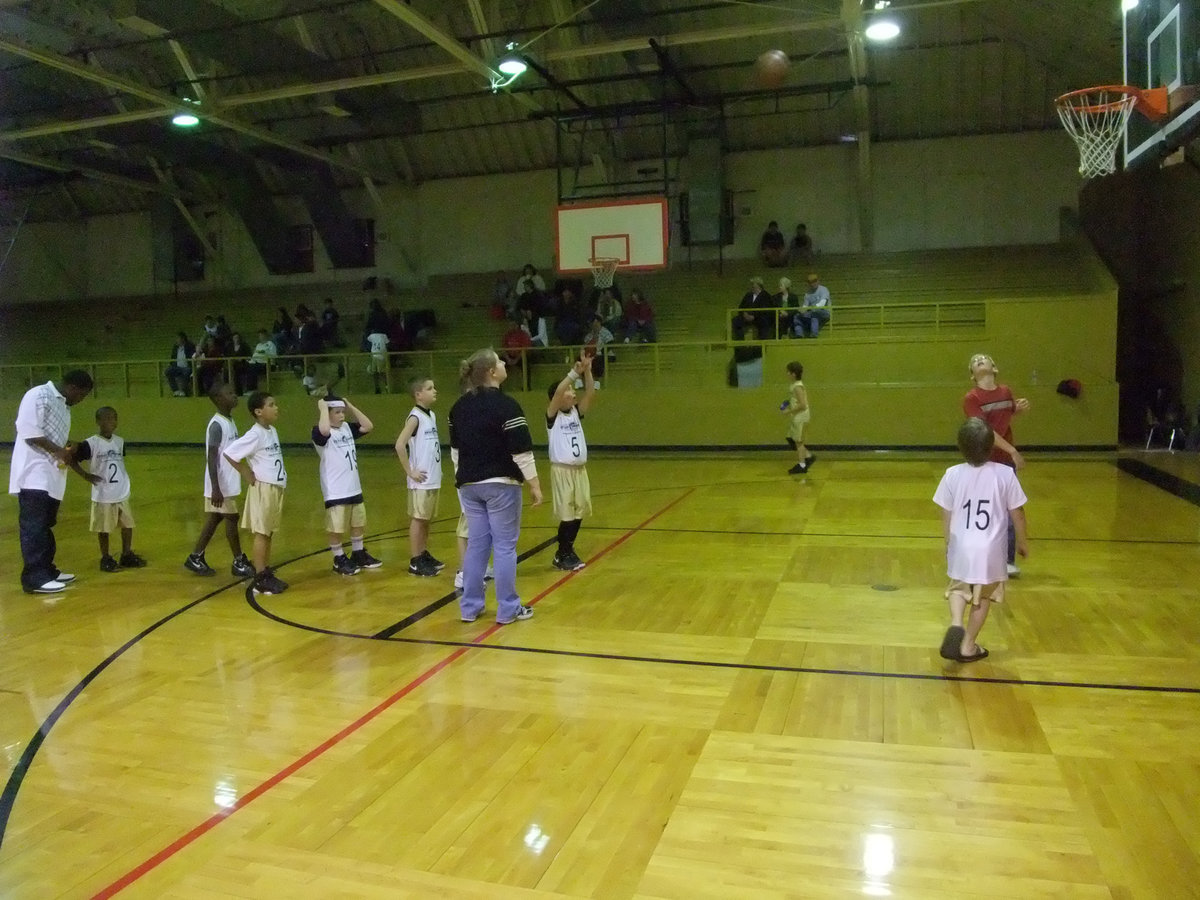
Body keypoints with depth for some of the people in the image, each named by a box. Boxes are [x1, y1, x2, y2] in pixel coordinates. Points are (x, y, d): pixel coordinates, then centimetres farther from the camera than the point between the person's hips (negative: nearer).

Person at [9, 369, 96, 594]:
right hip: (34, 474, -9)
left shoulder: (64, 407, 19)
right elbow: (28, 431, -18)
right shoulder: (38, 396, -8)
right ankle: (34, 578, -7)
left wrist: (81, 472, 23)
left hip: (52, 476, 9)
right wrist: (58, 451, -17)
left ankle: (46, 570, 21)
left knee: (45, 526, 14)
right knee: (33, 528, -8)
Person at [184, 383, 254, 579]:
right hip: (221, 485, -9)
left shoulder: (230, 421, 11)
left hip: (229, 483, 9)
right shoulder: (217, 425, -18)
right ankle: (239, 563, 10)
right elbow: (211, 458, -22)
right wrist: (215, 488, -25)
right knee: (231, 519, 0)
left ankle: (195, 558, 22)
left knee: (214, 518, 13)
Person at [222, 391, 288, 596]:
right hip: (263, 489, -8)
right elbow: (230, 453, -20)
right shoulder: (255, 435, -15)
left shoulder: (273, 431, 10)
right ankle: (260, 579, 2)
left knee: (269, 533, 13)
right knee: (261, 533, -3)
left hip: (276, 488, 8)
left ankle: (268, 574, 21)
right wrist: (247, 474, -12)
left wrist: (279, 486, 12)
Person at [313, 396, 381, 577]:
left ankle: (359, 555, 33)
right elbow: (324, 429, -37)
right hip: (335, 491, -8)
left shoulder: (347, 428, 9)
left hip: (354, 487, 8)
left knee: (358, 523, 18)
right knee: (336, 527, 3)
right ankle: (340, 560, 16)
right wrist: (322, 407, -23)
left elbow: (368, 426, 6)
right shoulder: (321, 433, -14)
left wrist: (351, 406, 4)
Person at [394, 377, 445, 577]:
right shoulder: (415, 417, -13)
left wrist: (436, 469, 11)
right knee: (418, 519, -1)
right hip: (421, 481, -8)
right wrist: (410, 472, -17)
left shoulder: (431, 415, 11)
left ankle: (424, 555, 25)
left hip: (434, 479, 8)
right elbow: (399, 445, -21)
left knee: (427, 519, 15)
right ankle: (415, 562, 5)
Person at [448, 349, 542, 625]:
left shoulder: (459, 407, 7)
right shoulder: (505, 405, -15)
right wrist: (535, 485, -9)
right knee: (504, 546, 2)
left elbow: (455, 449, 14)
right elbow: (521, 451, -16)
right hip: (500, 484, -6)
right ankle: (508, 609, 8)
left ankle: (470, 607, 19)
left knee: (476, 544, 13)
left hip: (469, 485, 7)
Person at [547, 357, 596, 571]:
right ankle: (562, 556, 9)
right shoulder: (553, 415, -6)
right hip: (562, 470, -6)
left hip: (580, 469, 6)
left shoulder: (576, 412, 11)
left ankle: (567, 551, 24)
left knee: (579, 512, 9)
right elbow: (557, 392, -23)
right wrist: (574, 372, -25)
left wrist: (587, 371, -9)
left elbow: (590, 392, 1)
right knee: (567, 514, -5)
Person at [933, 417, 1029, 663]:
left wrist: (948, 544, 17)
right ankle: (968, 646, 24)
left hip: (961, 546, 1)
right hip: (991, 549, -1)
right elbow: (1017, 514, -2)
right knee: (983, 597, 17)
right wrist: (1022, 542, 15)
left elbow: (946, 516, 0)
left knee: (958, 587, 22)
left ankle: (956, 624, -4)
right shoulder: (1005, 474, -9)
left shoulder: (953, 474, -6)